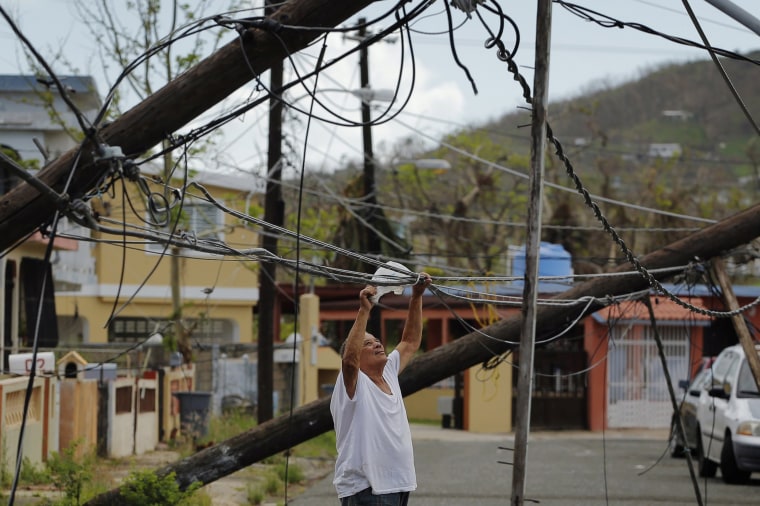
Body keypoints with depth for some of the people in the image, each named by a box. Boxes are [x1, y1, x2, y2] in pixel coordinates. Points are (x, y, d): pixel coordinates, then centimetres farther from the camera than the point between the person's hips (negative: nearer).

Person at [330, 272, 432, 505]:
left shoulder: (389, 374, 14)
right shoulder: (352, 384, -9)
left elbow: (411, 342, 22)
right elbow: (349, 358, -29)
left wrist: (416, 297, 13)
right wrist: (364, 310, -30)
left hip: (398, 485, 9)